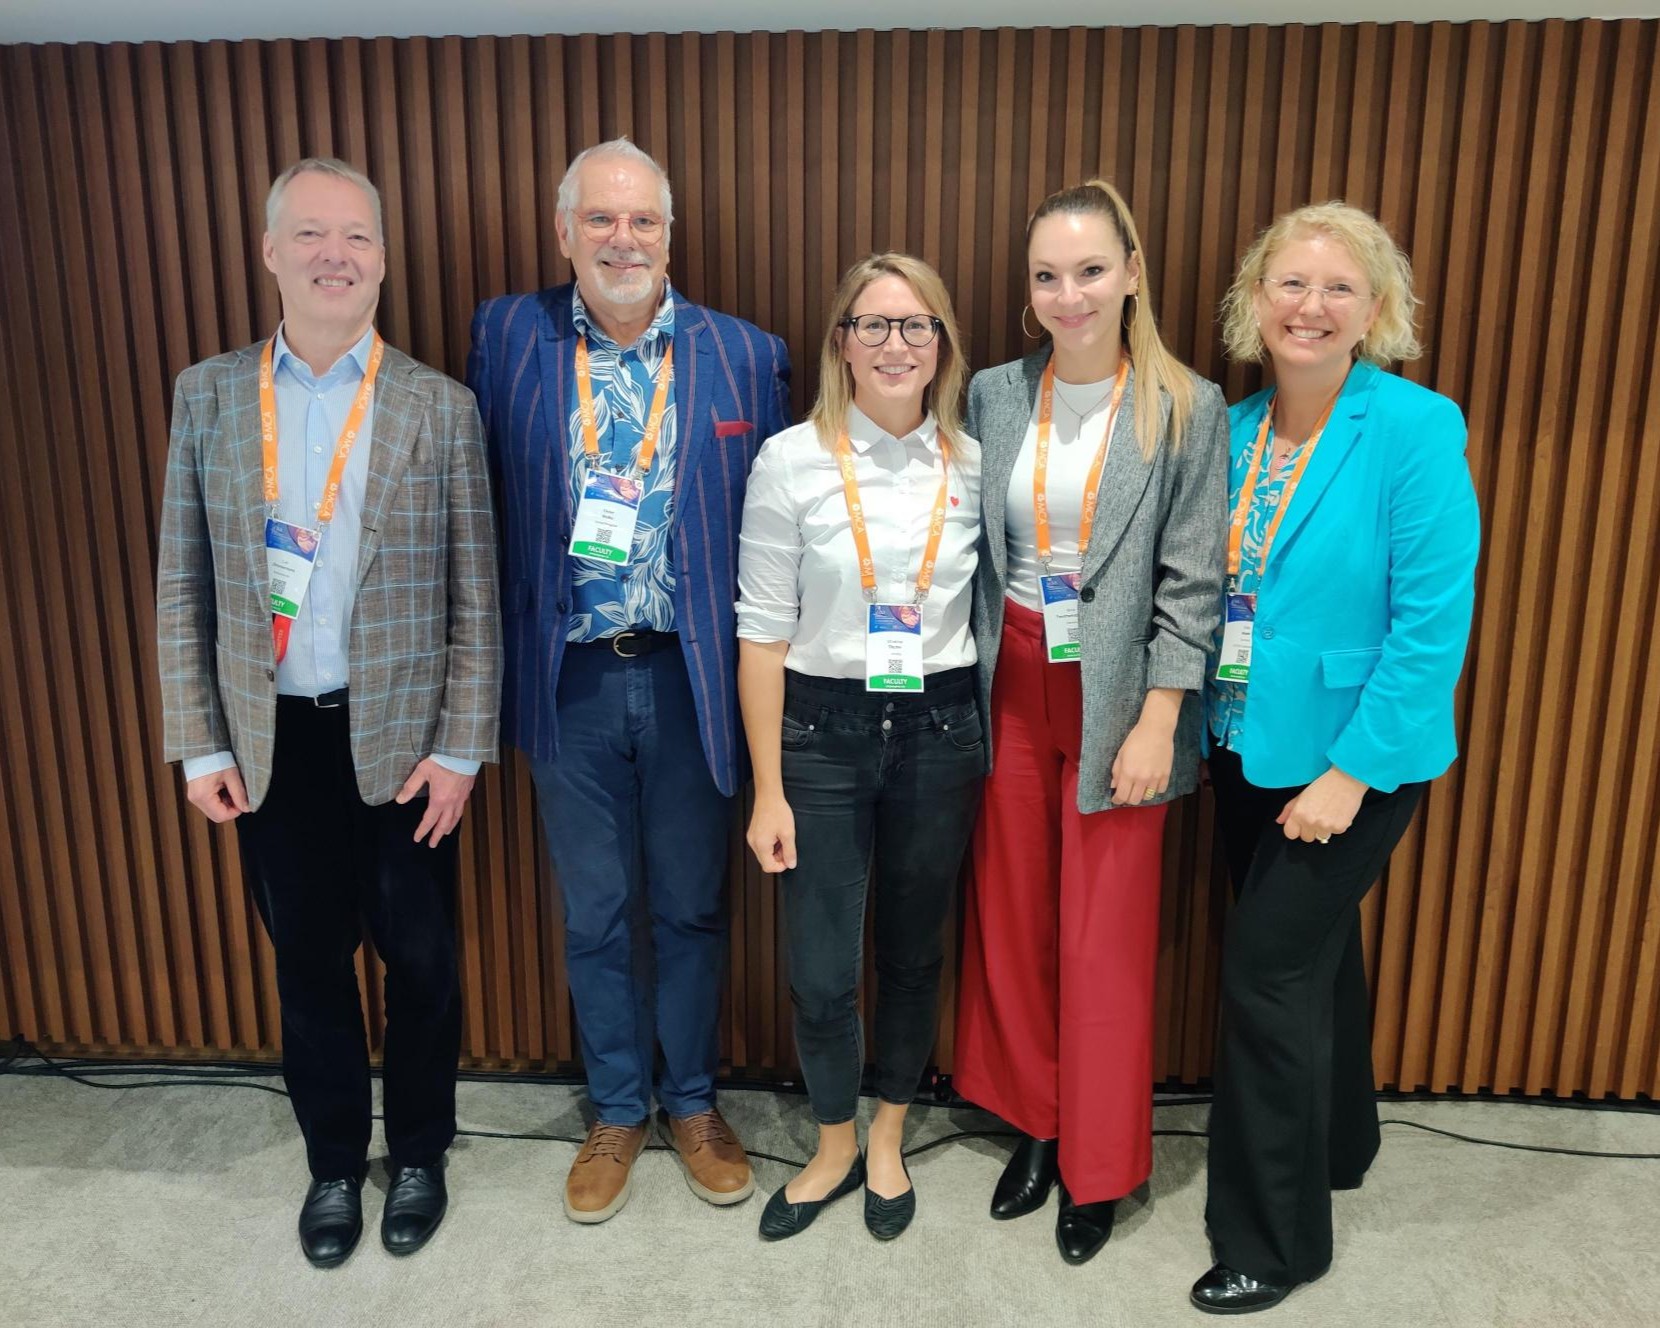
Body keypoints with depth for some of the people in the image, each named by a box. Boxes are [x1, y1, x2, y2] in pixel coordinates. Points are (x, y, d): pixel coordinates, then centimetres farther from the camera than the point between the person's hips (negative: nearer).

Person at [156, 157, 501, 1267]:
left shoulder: (441, 407, -4)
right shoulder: (208, 394, 3)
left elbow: (476, 599, -4)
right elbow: (182, 586, 4)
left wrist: (460, 750, -8)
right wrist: (199, 744, 1)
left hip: (399, 738, -2)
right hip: (271, 740, 2)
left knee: (420, 958, 12)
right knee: (308, 960, 15)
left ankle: (419, 1153, 35)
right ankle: (334, 1161, 36)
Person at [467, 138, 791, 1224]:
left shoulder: (747, 357, -2)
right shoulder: (506, 337, 0)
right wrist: (495, 658, -6)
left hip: (691, 676, 0)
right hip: (569, 678, 1)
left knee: (692, 907, 15)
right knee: (594, 916, 15)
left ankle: (693, 1101, 37)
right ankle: (618, 1109, 37)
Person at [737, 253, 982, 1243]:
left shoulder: (975, 465, 0)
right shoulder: (791, 460, -8)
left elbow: (987, 607, 9)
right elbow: (764, 631, -6)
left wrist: (990, 743, 6)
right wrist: (768, 790, -7)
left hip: (940, 731, 2)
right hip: (823, 728, -2)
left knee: (915, 951, 16)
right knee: (820, 971, 5)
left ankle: (888, 1143, 41)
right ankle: (835, 1148, 35)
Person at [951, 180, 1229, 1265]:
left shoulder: (1188, 410, -6)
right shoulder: (993, 397, 2)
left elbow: (1192, 583, -7)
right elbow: (972, 556, 6)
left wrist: (1157, 723, -11)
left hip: (1117, 702, -3)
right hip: (1010, 692, 3)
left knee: (1105, 941, 7)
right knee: (1011, 921, 13)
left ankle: (1098, 1166, 28)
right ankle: (1036, 1124, 35)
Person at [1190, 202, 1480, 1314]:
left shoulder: (1415, 431, -16)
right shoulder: (1235, 429, 1)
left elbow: (1434, 622, -18)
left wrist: (1351, 772, -18)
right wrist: (1200, 722, 1)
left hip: (1349, 758, -6)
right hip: (1248, 749, 6)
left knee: (1268, 975, -1)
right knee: (1312, 950, 22)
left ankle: (1276, 1238, 21)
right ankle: (1337, 1140, 47)